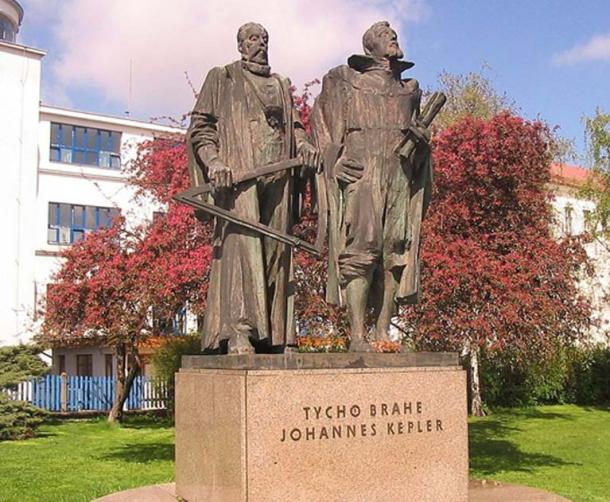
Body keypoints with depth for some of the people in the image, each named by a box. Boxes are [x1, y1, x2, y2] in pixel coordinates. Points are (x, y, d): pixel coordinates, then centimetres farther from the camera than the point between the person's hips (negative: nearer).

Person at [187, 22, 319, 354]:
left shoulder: (281, 85, 28)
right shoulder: (221, 78, 13)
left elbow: (292, 125, 25)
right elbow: (200, 126, 4)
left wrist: (303, 144, 1)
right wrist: (213, 160, -14)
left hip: (278, 177, 5)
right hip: (238, 174, -5)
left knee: (276, 249, 1)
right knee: (242, 244, -17)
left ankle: (274, 335, 3)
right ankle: (238, 336, -21)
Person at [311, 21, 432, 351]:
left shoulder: (408, 90, 25)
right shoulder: (343, 81, 14)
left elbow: (419, 133, 28)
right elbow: (322, 124, 8)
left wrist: (421, 138, 4)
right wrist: (335, 160, -8)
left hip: (400, 174, 5)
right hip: (360, 172, -4)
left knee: (396, 253, -4)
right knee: (359, 249, -15)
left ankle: (382, 331, -1)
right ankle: (358, 335, -16)